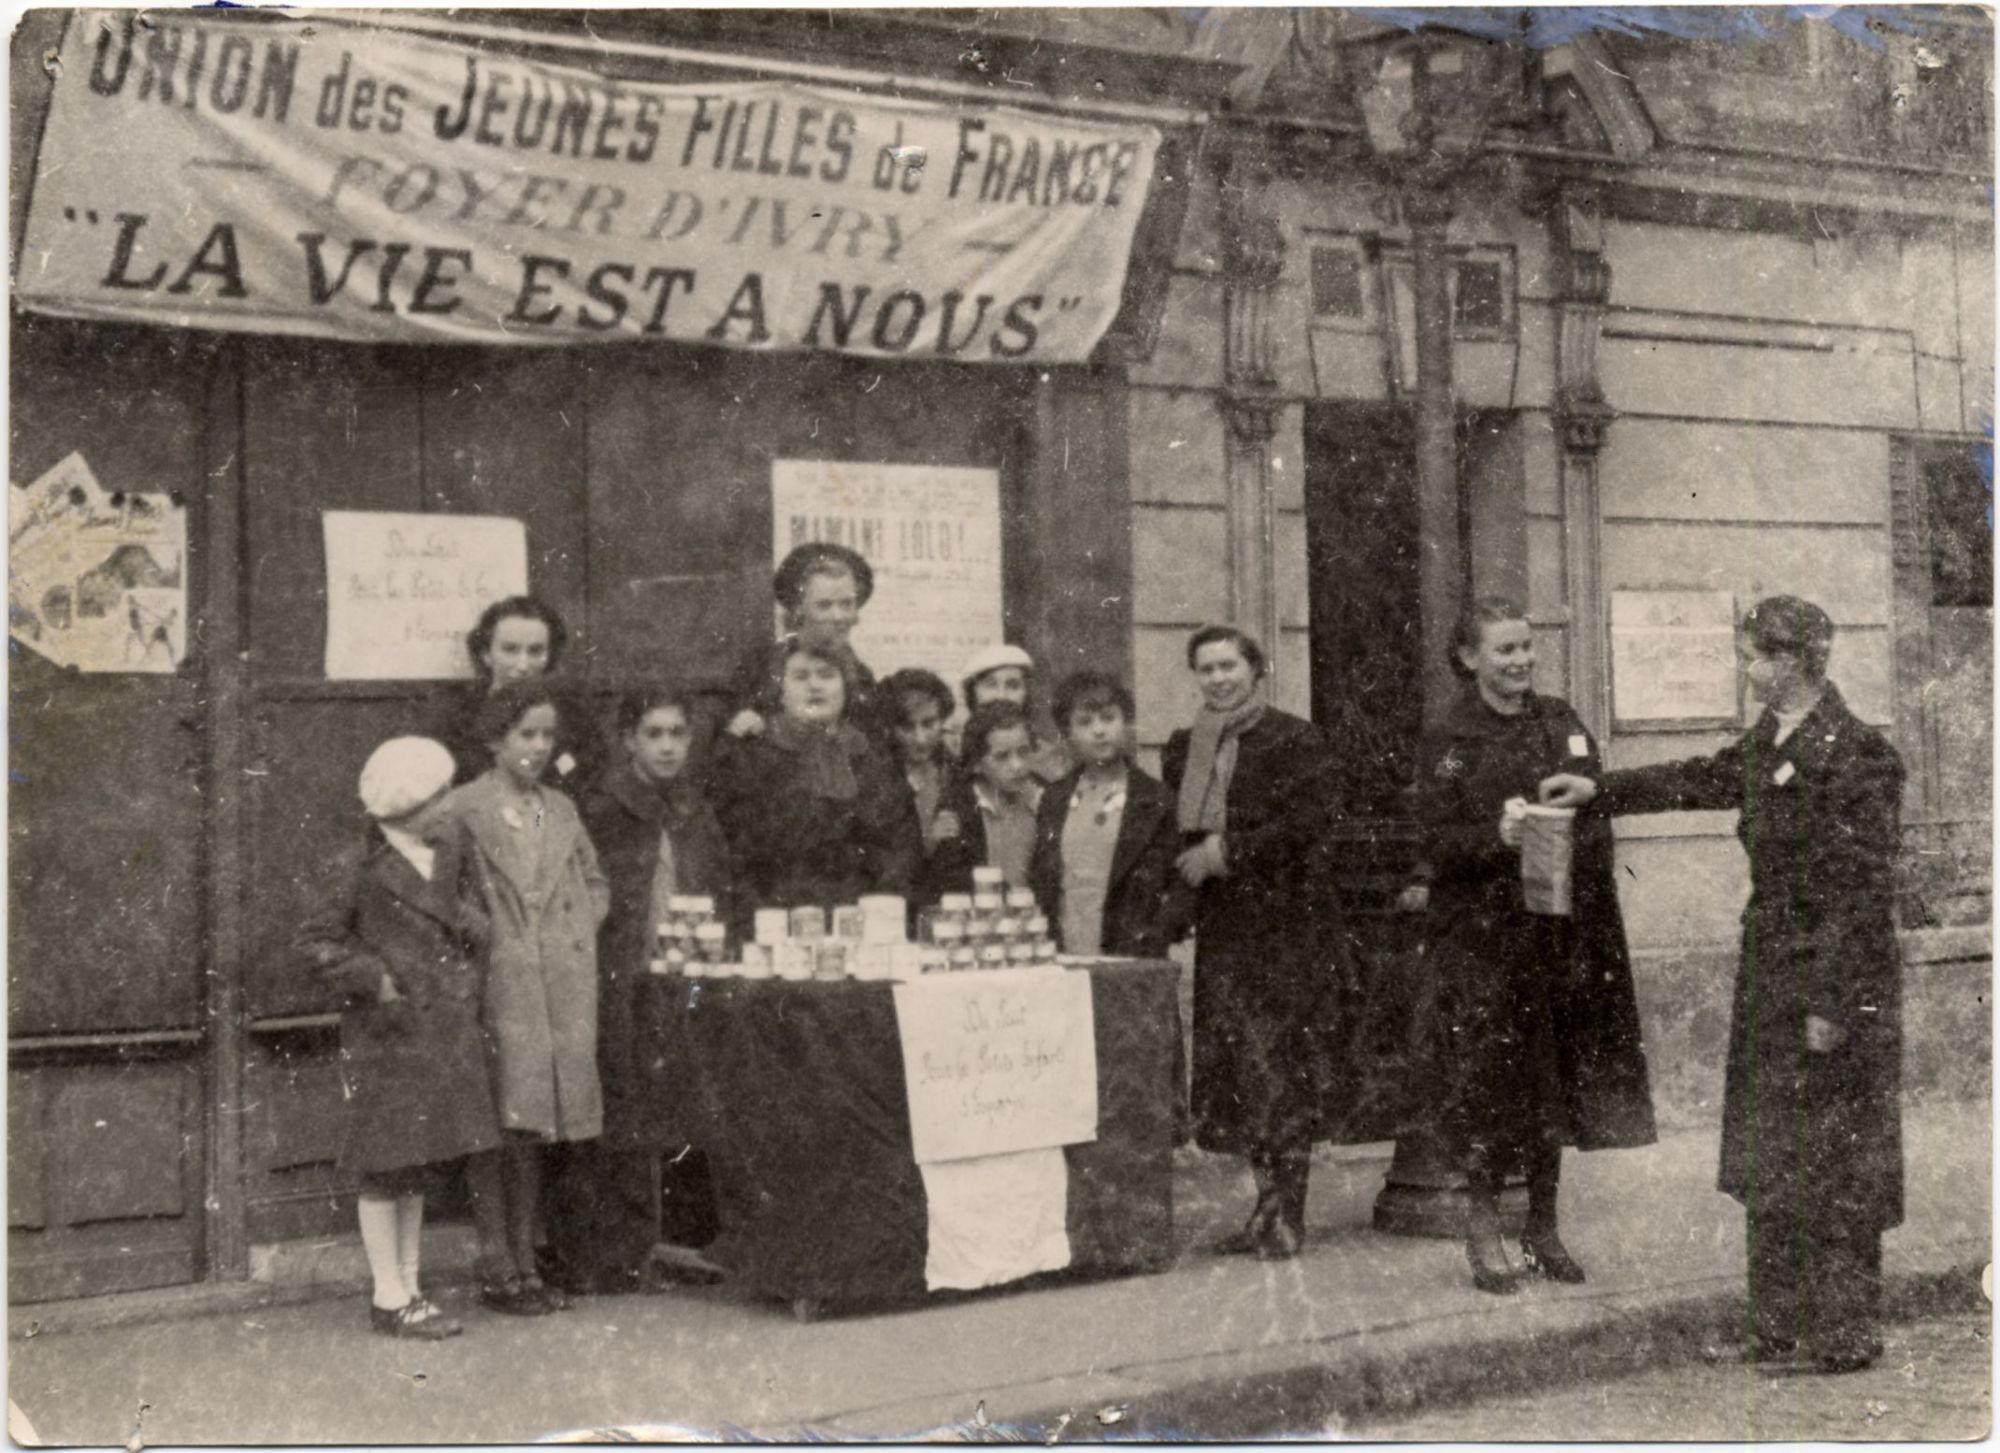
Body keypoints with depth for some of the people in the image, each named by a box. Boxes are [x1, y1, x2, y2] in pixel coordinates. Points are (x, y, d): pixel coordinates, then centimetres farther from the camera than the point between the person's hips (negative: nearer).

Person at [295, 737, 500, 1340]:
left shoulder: (450, 855, 8)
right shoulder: (360, 870, -10)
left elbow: (474, 925, 19)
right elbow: (315, 942, -7)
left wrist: (470, 923, -2)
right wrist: (373, 978, -14)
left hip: (446, 1035, 6)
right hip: (386, 1038, -6)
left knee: (422, 1166, 12)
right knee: (387, 1169, 1)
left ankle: (409, 1289, 21)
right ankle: (389, 1299, 9)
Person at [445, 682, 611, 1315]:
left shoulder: (560, 809, 14)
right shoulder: (463, 809, -5)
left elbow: (595, 882, 23)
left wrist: (580, 931, 8)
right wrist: (482, 938, -11)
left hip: (561, 989, 5)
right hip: (496, 984, -5)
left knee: (535, 1125, 8)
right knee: (498, 1126, -4)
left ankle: (525, 1263, 15)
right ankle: (496, 1269, 3)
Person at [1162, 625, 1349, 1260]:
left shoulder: (1295, 741, -3)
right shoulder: (1183, 749, 15)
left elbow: (1311, 821, -14)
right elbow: (1170, 832, 20)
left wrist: (1229, 853, -14)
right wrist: (1195, 857, 0)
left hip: (1287, 920, -5)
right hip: (1222, 926, 5)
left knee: (1282, 1064, -5)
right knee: (1229, 1066, 3)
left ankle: (1285, 1212, 1)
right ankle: (1272, 1201, 12)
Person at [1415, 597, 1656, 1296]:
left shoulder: (1561, 722, 10)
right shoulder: (1448, 740, -5)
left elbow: (1598, 817, 14)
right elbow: (1437, 845, -10)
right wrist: (1496, 837, -27)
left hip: (1561, 932, 5)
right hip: (1481, 940, -4)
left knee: (1556, 1080, 8)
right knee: (1489, 1087, -2)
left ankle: (1544, 1227, 21)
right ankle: (1484, 1233, 11)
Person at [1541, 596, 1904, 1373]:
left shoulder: (1856, 754, -18)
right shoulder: (1768, 742, 8)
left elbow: (1863, 890, -19)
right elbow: (1702, 779, 26)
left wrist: (1833, 1004, -20)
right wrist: (1600, 790, 23)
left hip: (1834, 982, -9)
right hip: (1771, 973, 9)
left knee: (1835, 1163, 1)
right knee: (1768, 1161, 13)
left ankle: (1846, 1334, 12)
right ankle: (1779, 1324, 23)